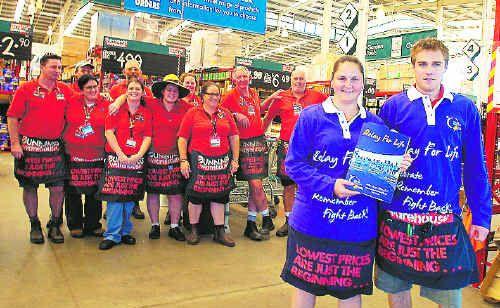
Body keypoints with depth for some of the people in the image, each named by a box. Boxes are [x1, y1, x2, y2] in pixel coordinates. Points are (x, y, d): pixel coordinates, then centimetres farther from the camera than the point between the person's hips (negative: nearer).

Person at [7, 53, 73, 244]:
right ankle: (34, 225, 22)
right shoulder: (26, 89, -2)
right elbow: (12, 117, -3)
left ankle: (55, 225, 17)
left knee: (58, 187, 1)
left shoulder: (66, 91, 6)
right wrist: (15, 143, -9)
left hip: (55, 147, 2)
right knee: (30, 186, 7)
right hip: (29, 146, -2)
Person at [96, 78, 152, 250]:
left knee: (130, 197, 7)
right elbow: (109, 132, -3)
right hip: (116, 157, -2)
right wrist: (121, 155, -11)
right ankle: (112, 235, 1)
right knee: (115, 196, -7)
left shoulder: (146, 113, 9)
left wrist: (138, 155, -10)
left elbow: (147, 137, 5)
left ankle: (125, 231, 19)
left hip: (136, 159, 2)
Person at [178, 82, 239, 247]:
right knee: (196, 196, 4)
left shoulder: (225, 113, 10)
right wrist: (183, 160, -7)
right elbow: (182, 138, 0)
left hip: (222, 161, 3)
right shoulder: (193, 113, 2)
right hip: (199, 161, -3)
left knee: (219, 196, 8)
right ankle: (194, 230, 21)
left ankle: (220, 232, 18)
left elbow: (234, 137, 11)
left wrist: (235, 159, 6)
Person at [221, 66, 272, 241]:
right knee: (256, 184, -9)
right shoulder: (230, 96, -4)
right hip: (245, 143, -6)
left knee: (254, 185, 7)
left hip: (259, 140, 6)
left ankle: (251, 224, 16)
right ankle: (267, 220, 10)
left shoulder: (254, 94, 15)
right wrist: (235, 115, -14)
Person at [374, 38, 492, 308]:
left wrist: (481, 216, 4)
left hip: (444, 219, 1)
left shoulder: (465, 109, 2)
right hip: (396, 219, 0)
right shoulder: (393, 106, -1)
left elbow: (475, 167, 4)